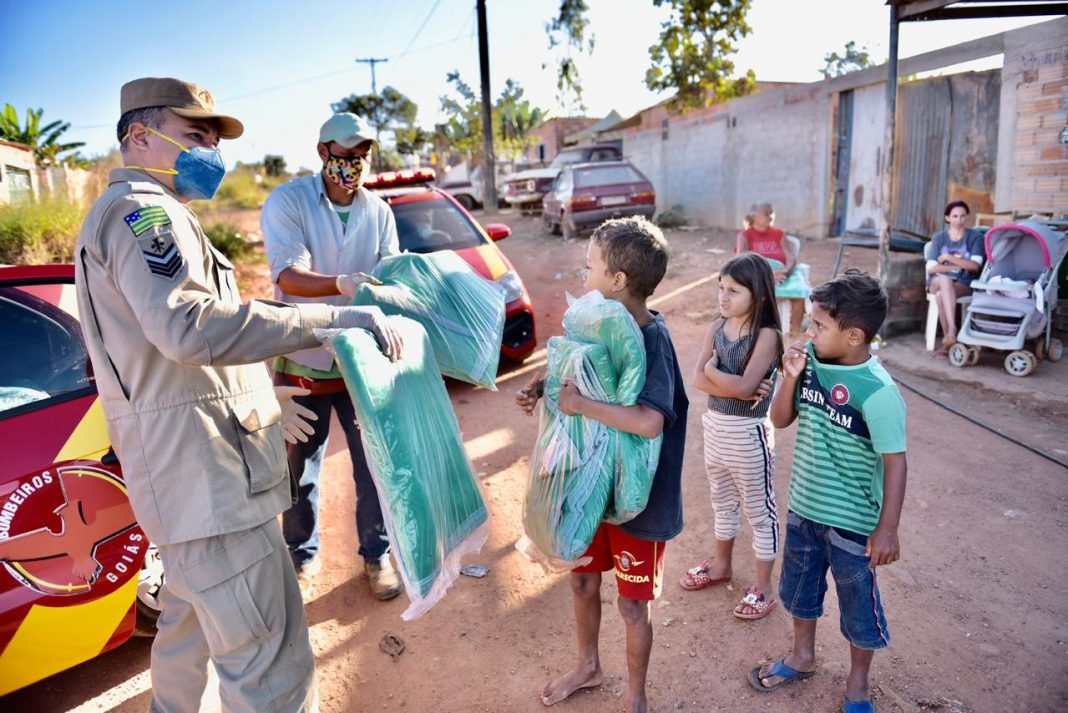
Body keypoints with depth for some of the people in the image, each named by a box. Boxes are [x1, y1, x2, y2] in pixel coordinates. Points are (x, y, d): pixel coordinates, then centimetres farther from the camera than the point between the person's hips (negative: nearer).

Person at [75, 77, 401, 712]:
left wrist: (259, 394, 29)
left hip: (189, 469, 12)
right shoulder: (141, 208, -12)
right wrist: (332, 320, -33)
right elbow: (190, 324, -31)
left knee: (191, 618, 29)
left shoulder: (135, 214, 23)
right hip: (206, 474, -11)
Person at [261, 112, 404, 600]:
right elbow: (288, 275, -22)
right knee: (300, 468, 12)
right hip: (302, 362, -2)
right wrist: (341, 284, -41)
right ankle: (303, 554, 34)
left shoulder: (379, 211, 2)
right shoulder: (287, 201, -9)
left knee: (374, 464, 7)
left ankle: (376, 554, 27)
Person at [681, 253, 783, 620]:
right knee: (723, 502, 23)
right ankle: (721, 565, 43)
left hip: (748, 434, -6)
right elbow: (698, 379, -9)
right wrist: (736, 388, -23)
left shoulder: (767, 335, -18)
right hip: (715, 426, 6)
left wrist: (713, 369, -12)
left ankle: (763, 586, 24)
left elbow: (744, 385, -28)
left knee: (759, 510, 10)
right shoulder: (716, 328, -1)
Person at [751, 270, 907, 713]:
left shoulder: (877, 391, -25)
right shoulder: (812, 363, -7)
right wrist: (790, 376, -16)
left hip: (853, 520, -6)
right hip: (804, 506, 6)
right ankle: (802, 656, 50)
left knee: (858, 604, 16)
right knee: (799, 588, 25)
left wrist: (887, 528, -19)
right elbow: (780, 419, 0)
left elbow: (895, 461, -20)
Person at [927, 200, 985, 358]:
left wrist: (949, 258, -11)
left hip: (964, 283, -1)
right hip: (938, 282, 1)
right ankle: (952, 330, -42)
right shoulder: (938, 237, 10)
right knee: (945, 279, -37)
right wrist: (960, 265, -8)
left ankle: (947, 340, -36)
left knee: (941, 295, -36)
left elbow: (975, 265, -8)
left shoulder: (975, 236, 6)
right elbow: (931, 268, -2)